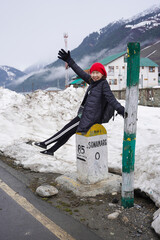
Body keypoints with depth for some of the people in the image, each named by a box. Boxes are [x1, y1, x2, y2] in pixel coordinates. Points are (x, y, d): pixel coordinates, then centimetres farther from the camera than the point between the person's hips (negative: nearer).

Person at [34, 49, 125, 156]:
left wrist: (122, 110, -27)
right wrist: (69, 60, 20)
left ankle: (45, 143, 10)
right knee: (67, 132, 13)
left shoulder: (104, 84, -10)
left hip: (90, 118, -8)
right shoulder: (93, 82, 13)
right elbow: (81, 73, 18)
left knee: (66, 130, -2)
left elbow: (111, 99, -17)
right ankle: (51, 150, 24)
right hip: (85, 115, 8)